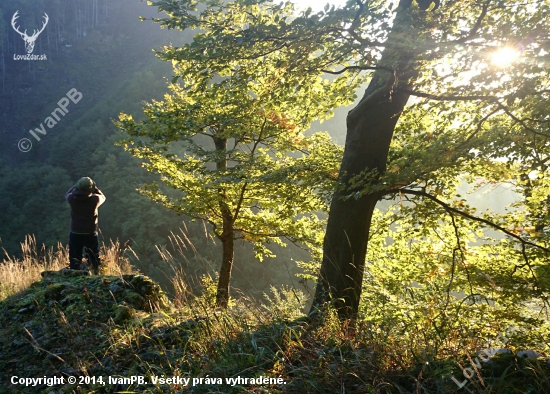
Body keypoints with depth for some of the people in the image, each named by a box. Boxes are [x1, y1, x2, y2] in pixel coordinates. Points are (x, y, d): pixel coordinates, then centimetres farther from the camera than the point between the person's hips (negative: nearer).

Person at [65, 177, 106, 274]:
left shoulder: (72, 198, -13)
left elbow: (66, 195, 13)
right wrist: (94, 187, 8)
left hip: (75, 234, 0)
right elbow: (102, 197, 8)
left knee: (74, 261, 8)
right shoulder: (94, 199, -17)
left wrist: (76, 186, 13)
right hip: (91, 234, 0)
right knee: (94, 260, 17)